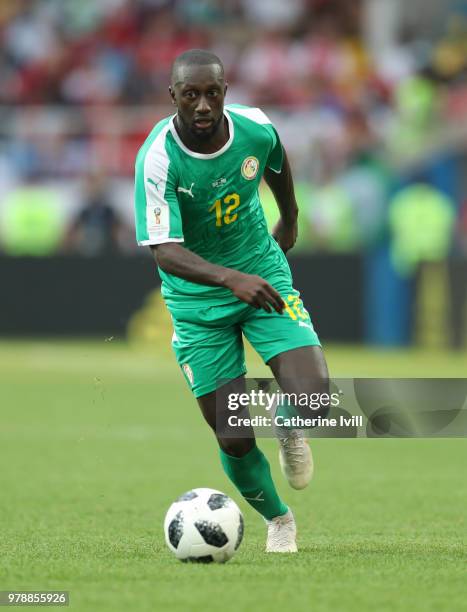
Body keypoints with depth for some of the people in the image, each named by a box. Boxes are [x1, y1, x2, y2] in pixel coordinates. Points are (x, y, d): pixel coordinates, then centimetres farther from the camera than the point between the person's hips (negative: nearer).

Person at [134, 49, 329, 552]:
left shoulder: (255, 128, -13)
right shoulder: (158, 159, -25)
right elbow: (164, 251, -33)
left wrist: (290, 221, 28)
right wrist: (231, 278, -47)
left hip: (264, 272, 2)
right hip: (197, 299, -2)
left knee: (312, 396, -19)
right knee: (234, 441, -3)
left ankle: (288, 422, 19)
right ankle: (278, 520, 28)